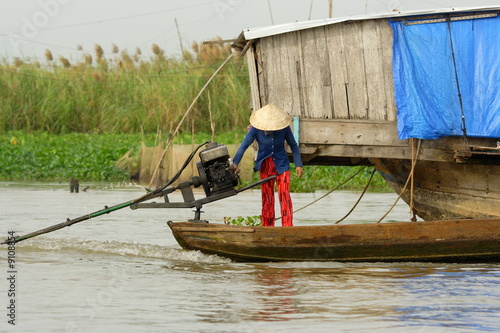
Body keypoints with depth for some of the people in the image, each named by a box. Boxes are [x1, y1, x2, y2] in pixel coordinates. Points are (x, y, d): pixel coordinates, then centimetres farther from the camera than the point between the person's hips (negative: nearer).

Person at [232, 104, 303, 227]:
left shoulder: (284, 129, -11)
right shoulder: (256, 130, -13)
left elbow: (293, 146, 1)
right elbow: (244, 145, -11)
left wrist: (298, 165, -1)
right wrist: (235, 163, -21)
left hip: (281, 165, -1)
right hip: (265, 166, 1)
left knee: (284, 196, -11)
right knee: (267, 198, 5)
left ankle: (288, 226, -11)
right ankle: (267, 227, 12)